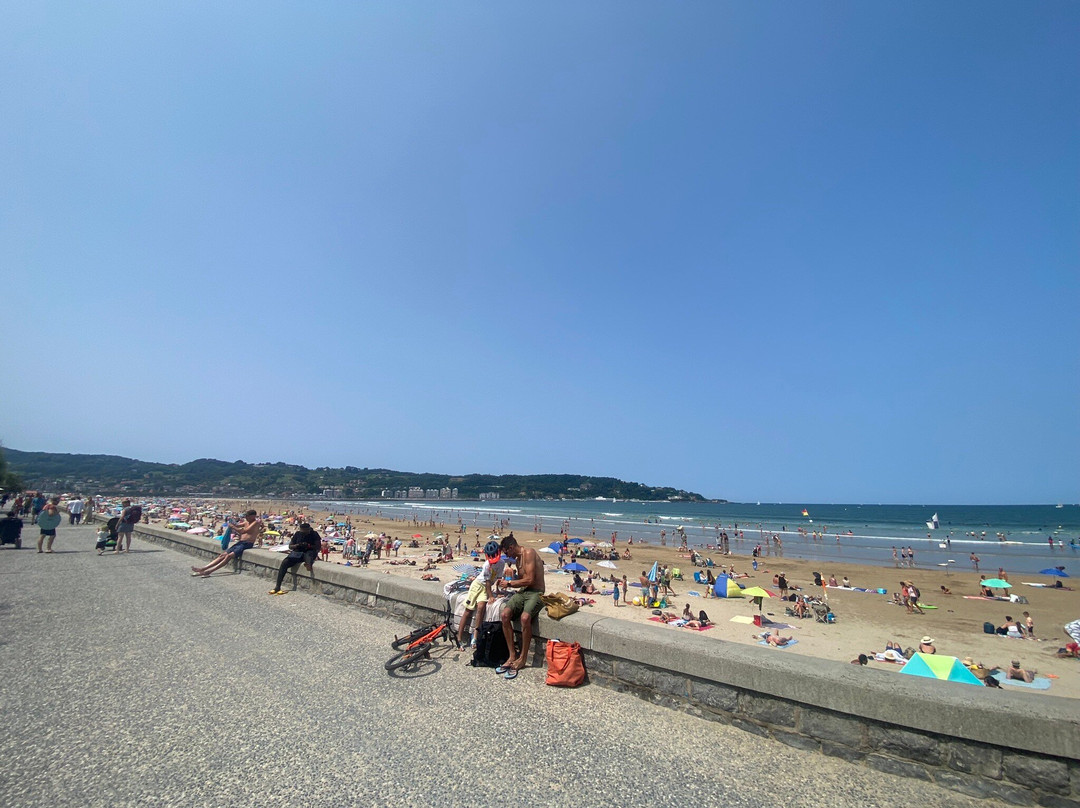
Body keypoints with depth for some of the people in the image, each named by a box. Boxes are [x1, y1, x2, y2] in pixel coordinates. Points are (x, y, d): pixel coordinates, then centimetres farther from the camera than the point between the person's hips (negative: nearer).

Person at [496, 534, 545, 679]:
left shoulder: (529, 553, -12)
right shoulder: (517, 559, 17)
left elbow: (529, 579, -18)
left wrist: (509, 583, -7)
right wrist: (507, 581, 12)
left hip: (536, 593, -8)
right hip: (522, 592, 8)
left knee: (525, 617, -34)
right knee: (505, 614, -19)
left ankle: (522, 658, -15)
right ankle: (512, 655, -10)